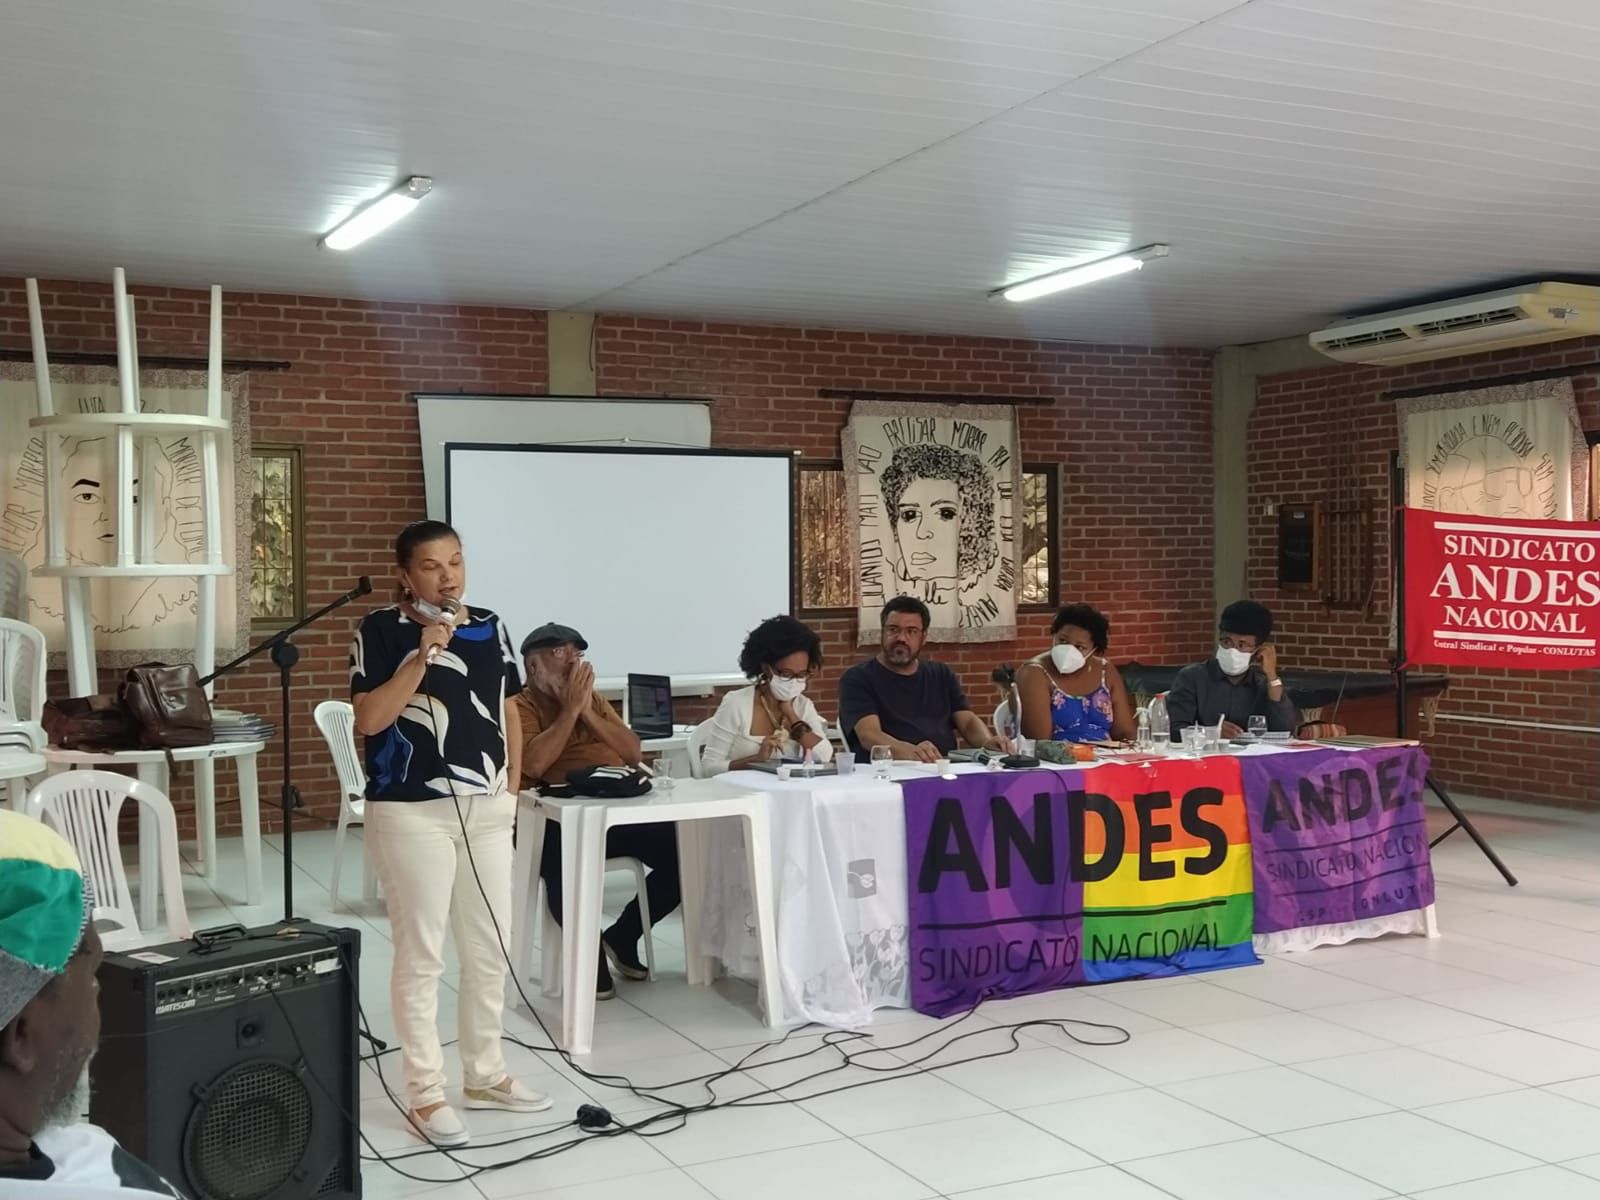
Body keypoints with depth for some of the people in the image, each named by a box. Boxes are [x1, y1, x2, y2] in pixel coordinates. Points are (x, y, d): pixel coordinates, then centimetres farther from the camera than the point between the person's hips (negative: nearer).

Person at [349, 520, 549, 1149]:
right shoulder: (380, 631, -7)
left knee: (490, 949, 13)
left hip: (486, 808, 6)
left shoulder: (489, 627, 7)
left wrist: (512, 785, 12)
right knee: (421, 955, 0)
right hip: (412, 812, -5)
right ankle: (425, 1093, 11)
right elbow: (368, 719, -16)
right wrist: (421, 656, -22)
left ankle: (485, 1074, 28)